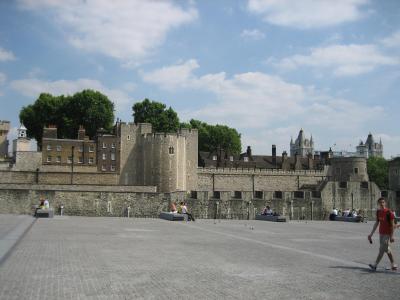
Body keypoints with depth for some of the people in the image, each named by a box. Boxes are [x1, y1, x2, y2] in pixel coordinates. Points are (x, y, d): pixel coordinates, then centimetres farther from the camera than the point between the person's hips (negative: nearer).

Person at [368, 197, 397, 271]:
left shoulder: (389, 212, -14)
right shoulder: (378, 212, 6)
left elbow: (392, 225, -13)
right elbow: (377, 223, 14)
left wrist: (391, 236, -16)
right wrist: (371, 234, 13)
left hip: (387, 234, -7)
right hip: (381, 233, 7)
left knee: (382, 249, -6)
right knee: (387, 249, 13)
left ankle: (375, 265, -4)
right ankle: (393, 265, 22)